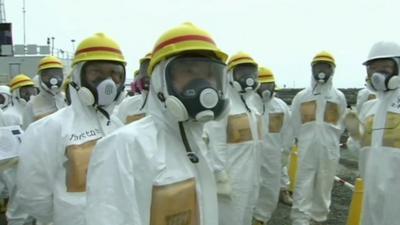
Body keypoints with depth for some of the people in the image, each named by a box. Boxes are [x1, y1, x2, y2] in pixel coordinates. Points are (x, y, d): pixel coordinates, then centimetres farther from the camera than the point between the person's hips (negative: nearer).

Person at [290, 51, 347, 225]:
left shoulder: (339, 97, 5)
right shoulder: (301, 96, 3)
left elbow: (341, 124, 12)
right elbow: (295, 123, 11)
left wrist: (329, 139, 9)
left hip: (329, 149, 1)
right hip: (307, 148, -1)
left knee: (324, 185, 10)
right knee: (304, 184, -4)